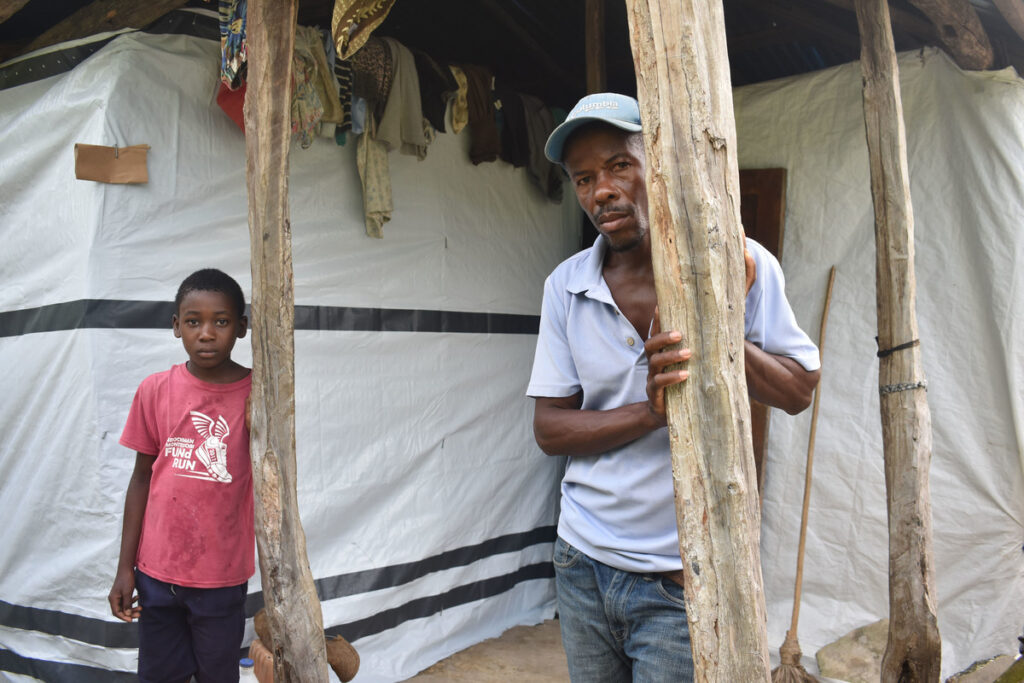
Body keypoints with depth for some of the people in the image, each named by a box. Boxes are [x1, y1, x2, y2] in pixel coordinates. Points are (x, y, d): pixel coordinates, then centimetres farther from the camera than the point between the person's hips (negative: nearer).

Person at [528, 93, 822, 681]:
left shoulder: (737, 264, -7)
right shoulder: (566, 286, 0)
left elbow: (799, 391, -4)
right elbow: (548, 429, -3)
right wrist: (650, 413, -21)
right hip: (583, 563, 3)